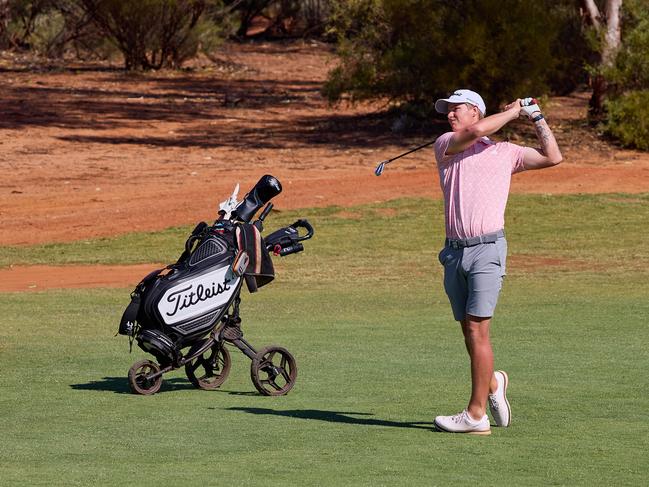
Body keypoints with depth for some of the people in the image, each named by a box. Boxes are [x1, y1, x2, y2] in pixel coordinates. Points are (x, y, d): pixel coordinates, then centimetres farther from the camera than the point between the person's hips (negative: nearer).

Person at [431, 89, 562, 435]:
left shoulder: (505, 152, 11)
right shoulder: (445, 145, 11)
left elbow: (553, 157, 9)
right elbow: (475, 131, -8)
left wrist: (537, 118, 9)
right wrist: (513, 111, 2)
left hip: (487, 249, -3)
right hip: (454, 251, 3)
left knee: (477, 329, -11)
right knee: (467, 329, 7)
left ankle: (476, 413, -11)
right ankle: (492, 382, 33)